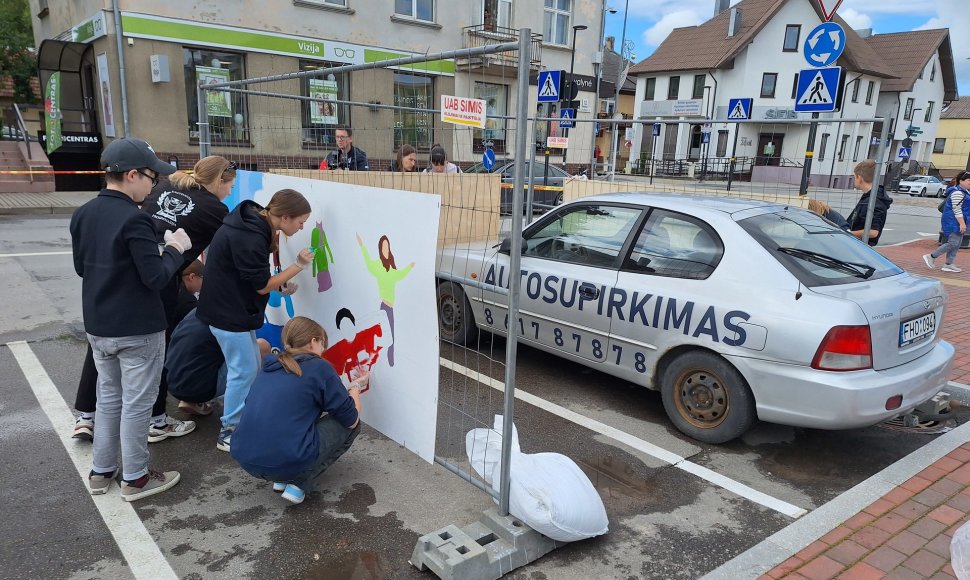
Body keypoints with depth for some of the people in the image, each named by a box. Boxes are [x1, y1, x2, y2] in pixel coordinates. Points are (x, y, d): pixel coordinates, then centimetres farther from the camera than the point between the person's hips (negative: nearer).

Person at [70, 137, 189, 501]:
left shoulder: (82, 214, 4)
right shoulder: (134, 219, -21)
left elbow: (81, 267, 14)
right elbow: (156, 278, -21)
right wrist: (175, 248, -7)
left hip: (97, 326, 8)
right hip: (138, 330, -8)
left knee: (108, 397, 20)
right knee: (136, 403, 5)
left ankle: (101, 471, 31)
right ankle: (134, 478, 18)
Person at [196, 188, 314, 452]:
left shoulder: (254, 221, 2)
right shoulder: (249, 239, -28)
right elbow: (262, 286, -19)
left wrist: (278, 284, 0)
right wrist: (299, 265, -14)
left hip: (236, 308, 10)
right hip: (228, 312, -10)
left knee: (251, 367, 16)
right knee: (244, 371, -1)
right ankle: (229, 432, 11)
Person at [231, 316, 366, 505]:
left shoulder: (269, 366, 15)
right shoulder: (319, 368, -3)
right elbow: (351, 420, 2)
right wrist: (355, 387, 22)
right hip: (288, 462, -7)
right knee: (351, 426, 15)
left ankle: (281, 479, 15)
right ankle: (299, 484, 2)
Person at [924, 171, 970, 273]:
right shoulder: (958, 193, -17)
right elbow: (956, 209, -22)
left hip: (958, 222, 11)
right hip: (953, 222, -11)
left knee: (957, 244, 8)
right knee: (953, 243, -11)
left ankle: (948, 264, 11)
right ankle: (931, 257, -2)